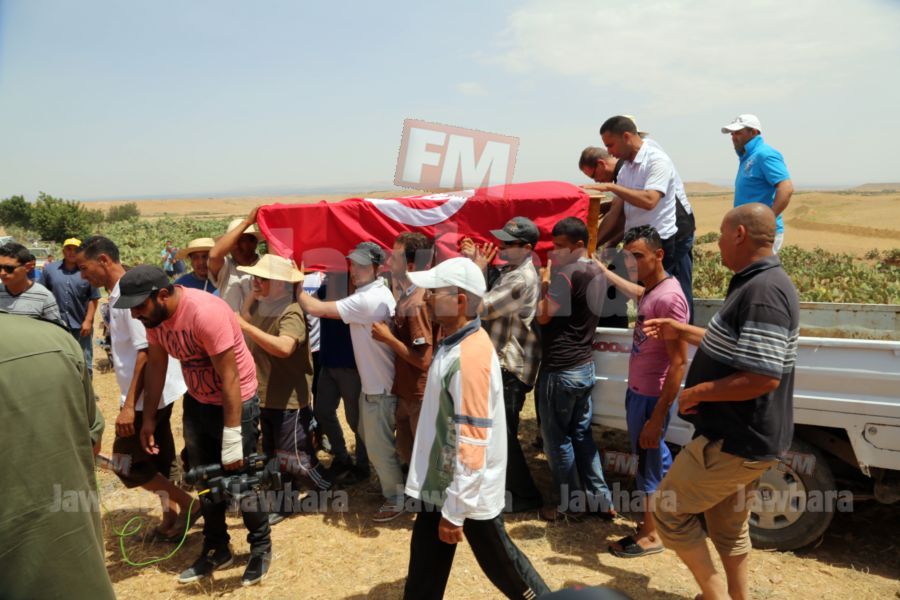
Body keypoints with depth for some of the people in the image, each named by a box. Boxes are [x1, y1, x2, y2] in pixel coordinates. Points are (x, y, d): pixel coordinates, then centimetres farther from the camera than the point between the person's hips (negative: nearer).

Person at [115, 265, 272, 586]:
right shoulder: (154, 315, -8)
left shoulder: (205, 312, -31)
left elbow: (229, 378, -28)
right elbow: (155, 365, 6)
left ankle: (261, 548, 26)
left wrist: (232, 440, -26)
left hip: (235, 403, -7)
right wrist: (148, 418, 9)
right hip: (197, 403, 7)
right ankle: (216, 549, 34)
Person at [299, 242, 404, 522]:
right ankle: (389, 484, 40)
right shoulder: (376, 292, 8)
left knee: (379, 446, 2)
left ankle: (396, 499, 18)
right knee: (371, 438, 23)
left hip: (380, 385, -10)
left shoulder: (368, 300, -26)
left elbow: (317, 309, -25)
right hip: (373, 381, 10)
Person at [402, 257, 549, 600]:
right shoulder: (453, 343, 3)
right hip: (441, 483, 9)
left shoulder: (470, 356, -27)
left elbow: (472, 442, -27)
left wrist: (454, 510, -22)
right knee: (425, 566, 20)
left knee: (500, 562, 12)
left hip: (469, 491, -9)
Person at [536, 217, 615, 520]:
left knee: (556, 439, 5)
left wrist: (544, 281, -8)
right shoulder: (597, 273, 10)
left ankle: (571, 503, 17)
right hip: (585, 366, 9)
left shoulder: (566, 275, -19)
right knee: (582, 434, 17)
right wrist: (550, 282, 5)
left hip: (560, 369, -9)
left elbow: (543, 315, -16)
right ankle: (601, 499, 23)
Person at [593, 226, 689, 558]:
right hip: (638, 391, 9)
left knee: (648, 464, 7)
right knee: (658, 457, 23)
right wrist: (605, 271, 37)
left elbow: (679, 362, -26)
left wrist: (657, 417, -26)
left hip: (651, 397, -9)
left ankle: (650, 535, 26)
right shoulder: (650, 290, 3)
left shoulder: (668, 297, -25)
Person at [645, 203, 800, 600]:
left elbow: (764, 377, -31)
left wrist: (697, 392, -20)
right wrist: (680, 332, 20)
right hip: (741, 436, 10)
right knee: (729, 525, 23)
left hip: (735, 442, -10)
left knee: (669, 511, 3)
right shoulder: (757, 284, 10)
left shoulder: (763, 291, -25)